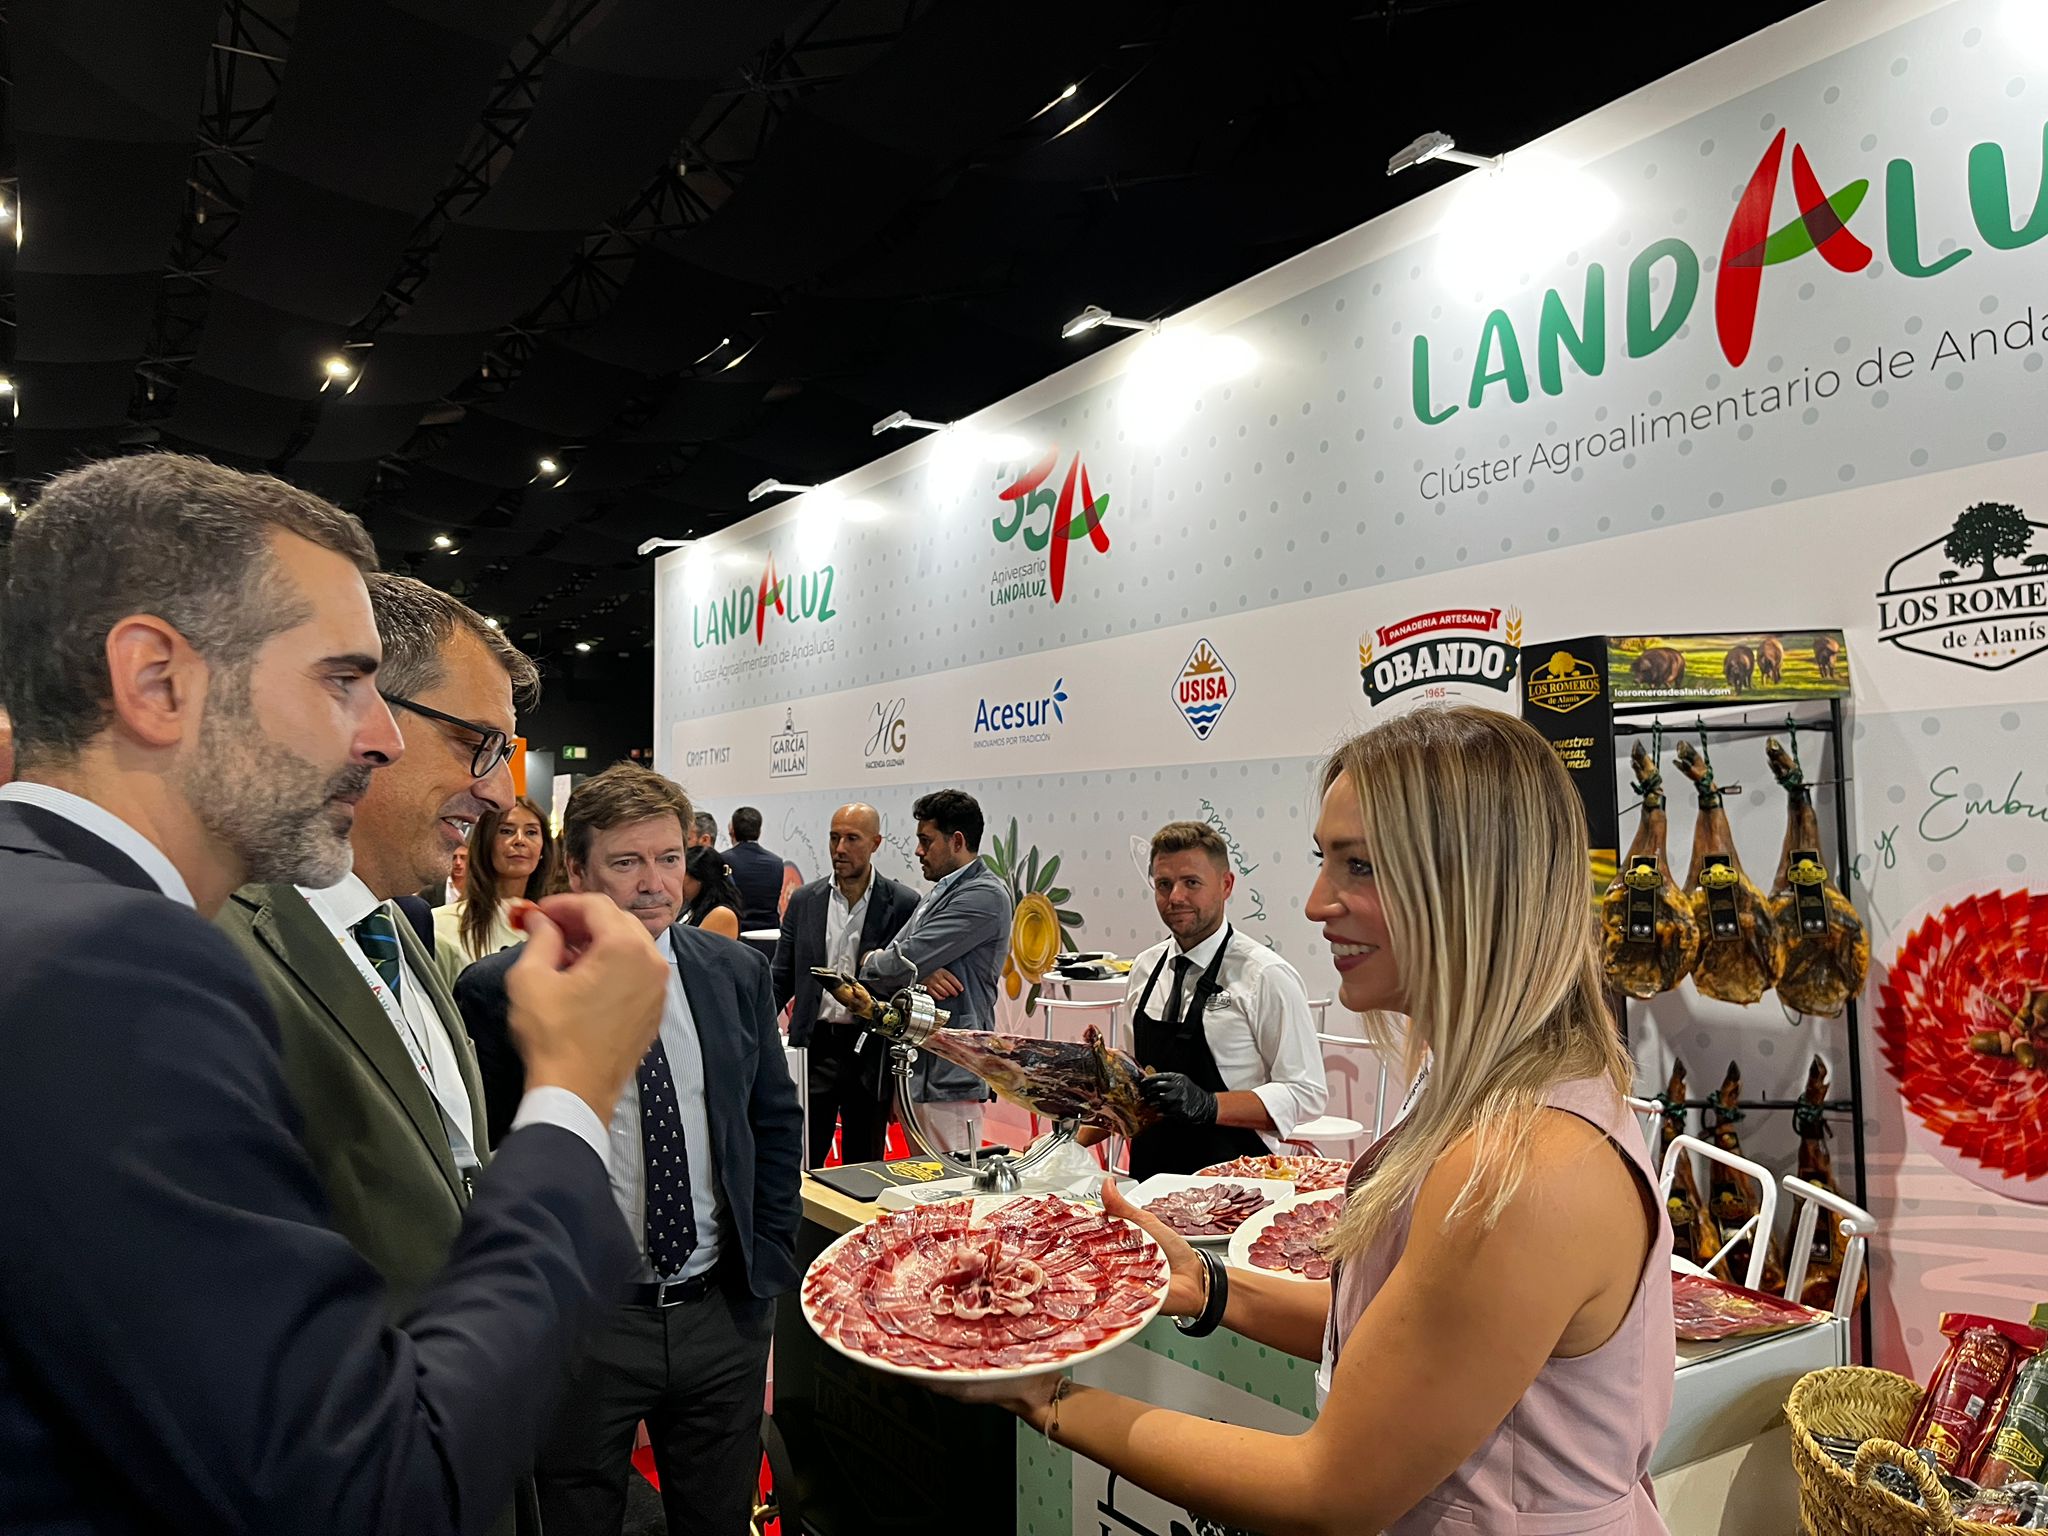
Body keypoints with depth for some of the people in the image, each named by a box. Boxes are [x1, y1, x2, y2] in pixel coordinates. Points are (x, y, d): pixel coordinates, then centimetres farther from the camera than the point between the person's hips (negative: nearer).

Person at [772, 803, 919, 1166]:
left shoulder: (903, 904, -5)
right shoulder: (804, 900, 5)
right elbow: (782, 979, 10)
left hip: (871, 1053, -2)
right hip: (814, 1046, 2)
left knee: (864, 1168, 10)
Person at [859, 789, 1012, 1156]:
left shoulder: (984, 895, -14)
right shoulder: (938, 893, 16)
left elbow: (899, 964, -19)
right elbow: (892, 958, 9)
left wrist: (869, 960, 2)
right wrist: (920, 972, -13)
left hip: (948, 1076, -9)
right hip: (915, 1067, 9)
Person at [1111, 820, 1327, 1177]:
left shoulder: (1266, 976, -7)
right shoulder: (1145, 968, 11)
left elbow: (1307, 1093, -8)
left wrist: (1208, 1106, -18)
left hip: (1231, 1185, -5)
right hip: (1148, 1175, 5)